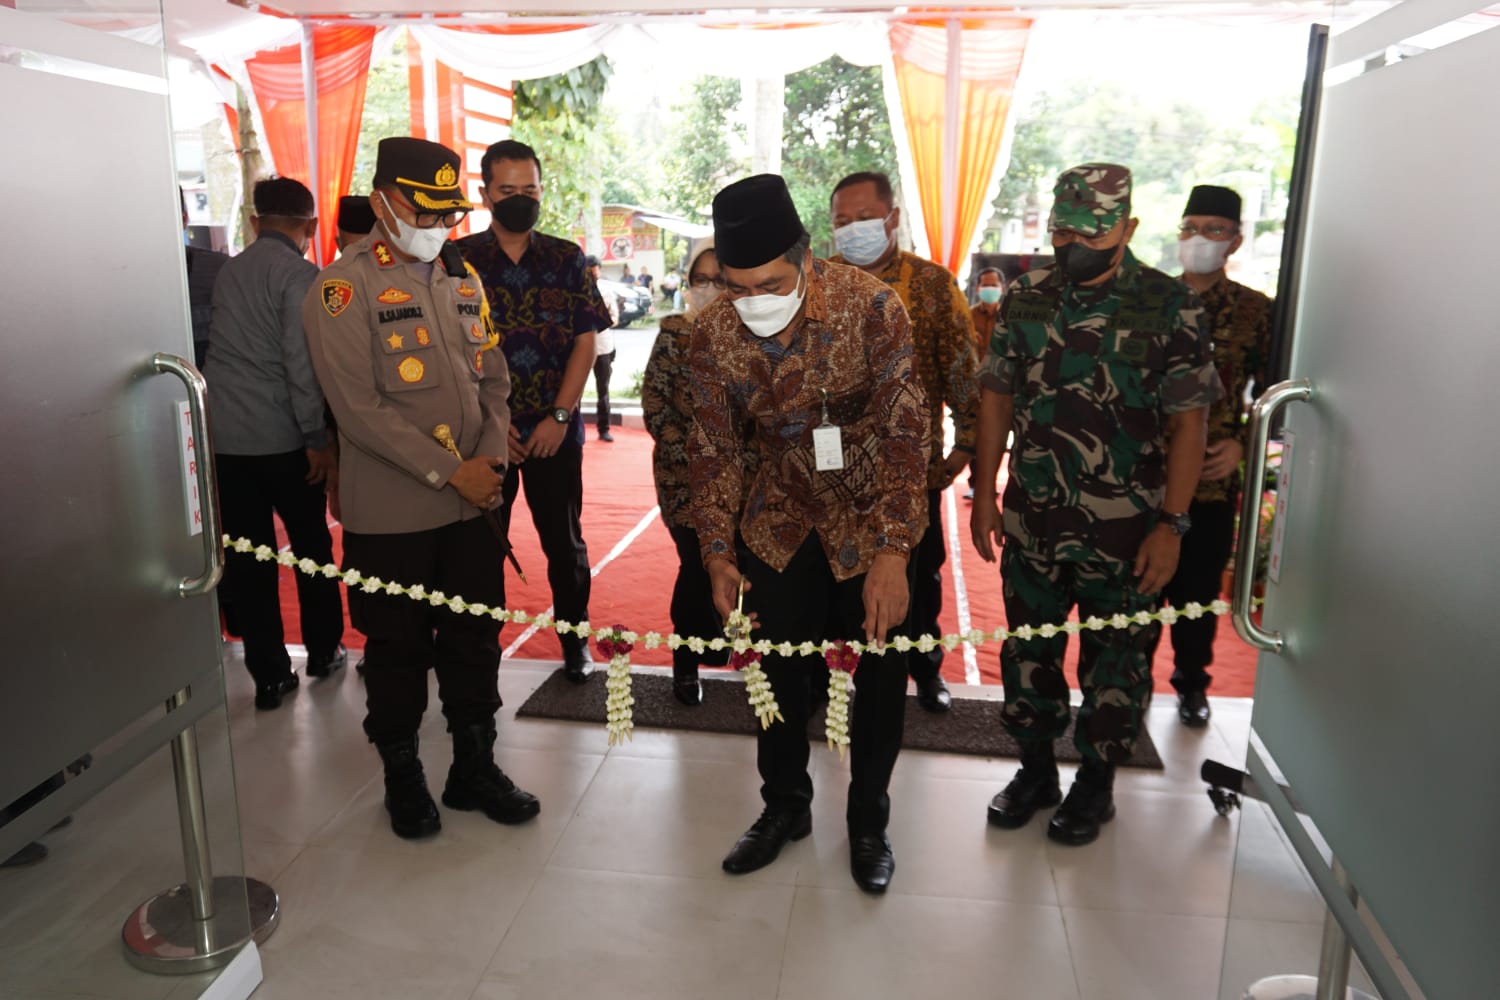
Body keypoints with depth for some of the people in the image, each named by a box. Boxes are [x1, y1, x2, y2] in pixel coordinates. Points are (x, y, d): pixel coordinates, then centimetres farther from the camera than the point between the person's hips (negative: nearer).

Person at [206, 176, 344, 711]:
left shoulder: (228, 272, 12)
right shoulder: (300, 275, -9)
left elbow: (219, 350, 19)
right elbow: (302, 363, -16)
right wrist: (318, 438, -12)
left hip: (223, 436, 5)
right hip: (282, 437, -5)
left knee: (246, 557, 7)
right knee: (312, 545, 14)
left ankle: (269, 675, 12)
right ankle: (323, 650, 26)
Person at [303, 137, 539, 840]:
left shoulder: (461, 277, 10)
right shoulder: (342, 289, -9)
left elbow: (493, 379, 12)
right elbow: (360, 409, -16)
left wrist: (492, 459, -3)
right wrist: (448, 472, -17)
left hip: (473, 500, 5)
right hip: (390, 512, -5)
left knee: (475, 637, 13)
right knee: (398, 648, 9)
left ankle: (474, 766, 30)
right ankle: (402, 777, 29)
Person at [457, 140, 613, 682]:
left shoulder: (567, 258, 4)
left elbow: (586, 341, 0)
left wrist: (559, 416, -9)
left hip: (556, 430, 1)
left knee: (564, 540, 9)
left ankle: (575, 640, 24)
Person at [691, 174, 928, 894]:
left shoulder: (870, 306, -24)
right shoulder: (713, 332, -14)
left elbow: (905, 431, -23)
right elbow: (714, 447, -4)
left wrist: (893, 551, -28)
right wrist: (716, 551, -9)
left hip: (870, 518, -2)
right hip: (780, 523, 3)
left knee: (880, 672, 8)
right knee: (781, 668, 12)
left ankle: (869, 820, 30)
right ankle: (785, 806, 35)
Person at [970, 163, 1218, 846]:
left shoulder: (1168, 305, -7)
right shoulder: (1025, 298, 3)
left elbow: (1188, 421, -8)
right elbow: (996, 396, 9)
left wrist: (1171, 523, -13)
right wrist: (985, 493, 6)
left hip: (1125, 529, -3)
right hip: (1032, 520, 3)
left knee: (1115, 660, 11)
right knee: (1028, 650, 14)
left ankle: (1096, 783, 31)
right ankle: (1035, 770, 34)